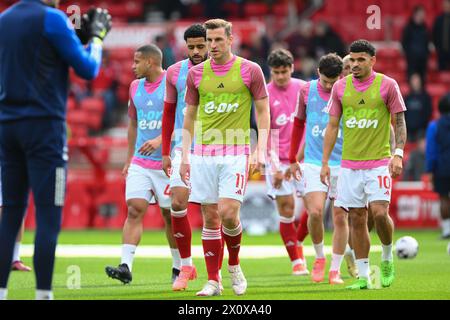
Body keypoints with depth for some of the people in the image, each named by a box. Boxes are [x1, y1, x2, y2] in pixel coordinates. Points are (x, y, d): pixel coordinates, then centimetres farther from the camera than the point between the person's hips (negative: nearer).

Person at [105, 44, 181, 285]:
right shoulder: (135, 87, 13)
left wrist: (159, 140, -26)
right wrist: (129, 159, 21)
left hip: (167, 163, -5)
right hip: (140, 163, 5)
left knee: (171, 215, 4)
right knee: (134, 209, -10)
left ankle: (179, 267, 19)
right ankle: (126, 266, -18)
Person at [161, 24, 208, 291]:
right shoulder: (175, 73, 5)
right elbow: (169, 113, 13)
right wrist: (166, 152, 9)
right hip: (183, 147, 2)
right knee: (178, 203, -11)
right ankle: (186, 266, 2)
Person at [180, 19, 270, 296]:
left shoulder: (250, 70, 0)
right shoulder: (196, 73, 7)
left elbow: (263, 111, 4)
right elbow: (190, 116, 14)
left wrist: (261, 151, -6)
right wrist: (185, 156, 7)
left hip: (235, 153, -3)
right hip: (203, 153, 3)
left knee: (228, 214, -13)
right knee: (210, 218, 2)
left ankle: (234, 265, 13)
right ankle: (213, 281, 7)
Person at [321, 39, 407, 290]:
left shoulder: (388, 85, -2)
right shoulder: (340, 87, 6)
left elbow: (400, 122, 1)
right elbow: (332, 126, 12)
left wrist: (398, 154, -11)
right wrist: (325, 162, 8)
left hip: (379, 162, -3)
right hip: (349, 164, 3)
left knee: (379, 212, -16)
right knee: (357, 219, 2)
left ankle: (388, 257, 12)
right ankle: (363, 276, 7)